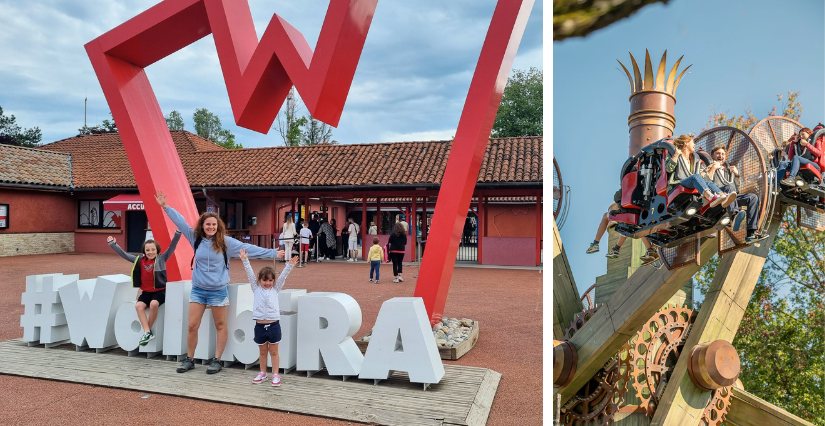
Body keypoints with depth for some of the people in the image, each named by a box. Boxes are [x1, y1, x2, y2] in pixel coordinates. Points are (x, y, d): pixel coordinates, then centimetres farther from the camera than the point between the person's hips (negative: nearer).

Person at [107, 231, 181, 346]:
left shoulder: (161, 258, -3)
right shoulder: (139, 260, 7)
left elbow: (172, 247, -14)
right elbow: (124, 254, 15)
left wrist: (177, 234, -27)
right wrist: (112, 244, 16)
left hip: (160, 290, -4)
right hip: (146, 291, 4)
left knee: (154, 304, -31)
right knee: (139, 305, -22)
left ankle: (149, 329, -11)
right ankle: (147, 332, -19)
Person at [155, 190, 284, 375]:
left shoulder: (226, 242, -8)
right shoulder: (196, 238, 0)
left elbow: (248, 248, -9)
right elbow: (180, 222, 5)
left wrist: (272, 253, -12)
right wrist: (165, 207, 5)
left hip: (218, 291, -3)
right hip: (198, 289, 3)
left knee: (220, 326, 7)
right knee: (192, 326, 7)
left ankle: (216, 360, 19)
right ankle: (189, 359, 24)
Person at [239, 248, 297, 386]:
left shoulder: (275, 289, 7)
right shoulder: (256, 289, 8)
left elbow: (283, 276, -3)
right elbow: (250, 274, 0)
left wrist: (290, 265, -15)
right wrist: (245, 260, -7)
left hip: (273, 325, -1)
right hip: (260, 325, 1)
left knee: (274, 351, 8)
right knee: (263, 351, 16)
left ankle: (275, 375, 16)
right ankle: (262, 373, 30)